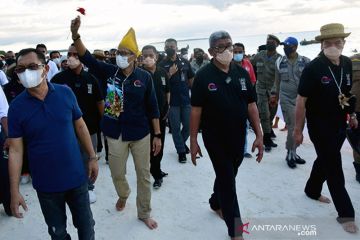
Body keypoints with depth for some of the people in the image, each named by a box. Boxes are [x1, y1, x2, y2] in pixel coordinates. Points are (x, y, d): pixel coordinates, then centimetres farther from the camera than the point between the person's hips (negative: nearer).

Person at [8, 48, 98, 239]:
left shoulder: (65, 93, -8)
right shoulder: (16, 107, -11)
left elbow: (80, 126, 3)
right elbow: (15, 150, -9)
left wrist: (92, 157, 3)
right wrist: (14, 191, -10)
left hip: (76, 176, 1)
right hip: (46, 184, 0)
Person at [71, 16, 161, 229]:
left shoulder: (144, 77, -7)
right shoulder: (109, 72, -3)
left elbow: (152, 107, -3)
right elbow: (86, 57, -13)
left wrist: (158, 135, -3)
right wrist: (75, 34, -31)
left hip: (140, 133, -1)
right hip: (115, 134, 1)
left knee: (144, 175, 9)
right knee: (117, 174, 15)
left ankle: (144, 213, 29)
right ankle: (123, 195, 49)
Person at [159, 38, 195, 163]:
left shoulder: (185, 62, 5)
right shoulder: (162, 65, -2)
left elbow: (191, 79, 11)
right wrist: (169, 74, -19)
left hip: (186, 100, 2)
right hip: (172, 101, -2)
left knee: (188, 126, 10)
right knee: (176, 127, 5)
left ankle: (182, 142, 37)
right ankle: (181, 151, 19)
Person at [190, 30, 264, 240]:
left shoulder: (242, 73, 0)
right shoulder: (203, 76, -11)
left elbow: (251, 105, 1)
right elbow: (196, 109, -9)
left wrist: (259, 135, -2)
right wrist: (193, 141, -9)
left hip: (239, 137, 4)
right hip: (215, 138, -4)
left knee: (229, 176, 21)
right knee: (227, 180, 2)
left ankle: (216, 203, 48)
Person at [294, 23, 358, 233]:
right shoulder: (313, 68, -19)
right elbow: (301, 101, -17)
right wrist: (298, 130, -15)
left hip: (340, 124, 6)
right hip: (320, 126, -6)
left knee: (325, 160, 21)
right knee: (334, 168, -1)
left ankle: (312, 190, 43)